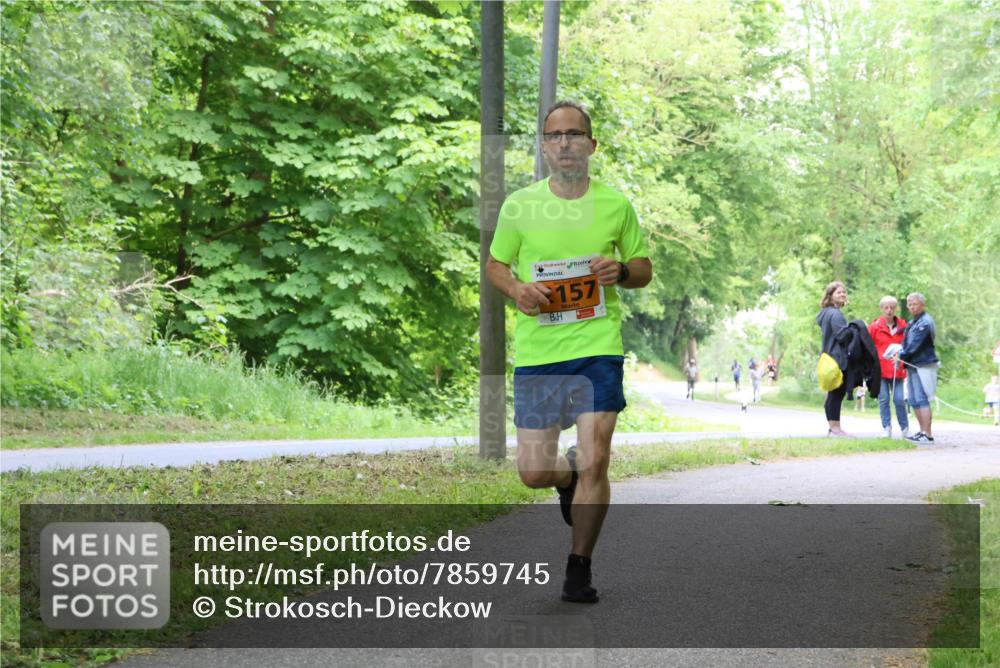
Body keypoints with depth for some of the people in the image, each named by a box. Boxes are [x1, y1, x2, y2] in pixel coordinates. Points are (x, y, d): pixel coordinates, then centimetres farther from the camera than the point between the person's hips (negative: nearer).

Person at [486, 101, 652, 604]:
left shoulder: (616, 205, 4)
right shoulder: (519, 206, 3)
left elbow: (644, 268, 14)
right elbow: (494, 264, 14)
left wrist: (622, 271, -9)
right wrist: (515, 288, -8)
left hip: (599, 344, -1)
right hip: (536, 350, 1)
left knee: (594, 463, -9)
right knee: (534, 472, 2)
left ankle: (579, 568, 8)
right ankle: (570, 475, 39)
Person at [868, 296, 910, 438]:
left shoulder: (902, 326, 5)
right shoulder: (875, 326, 1)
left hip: (897, 370, 1)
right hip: (880, 369, 0)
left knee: (899, 400, -1)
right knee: (884, 400, 0)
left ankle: (905, 429, 11)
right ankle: (886, 429, 7)